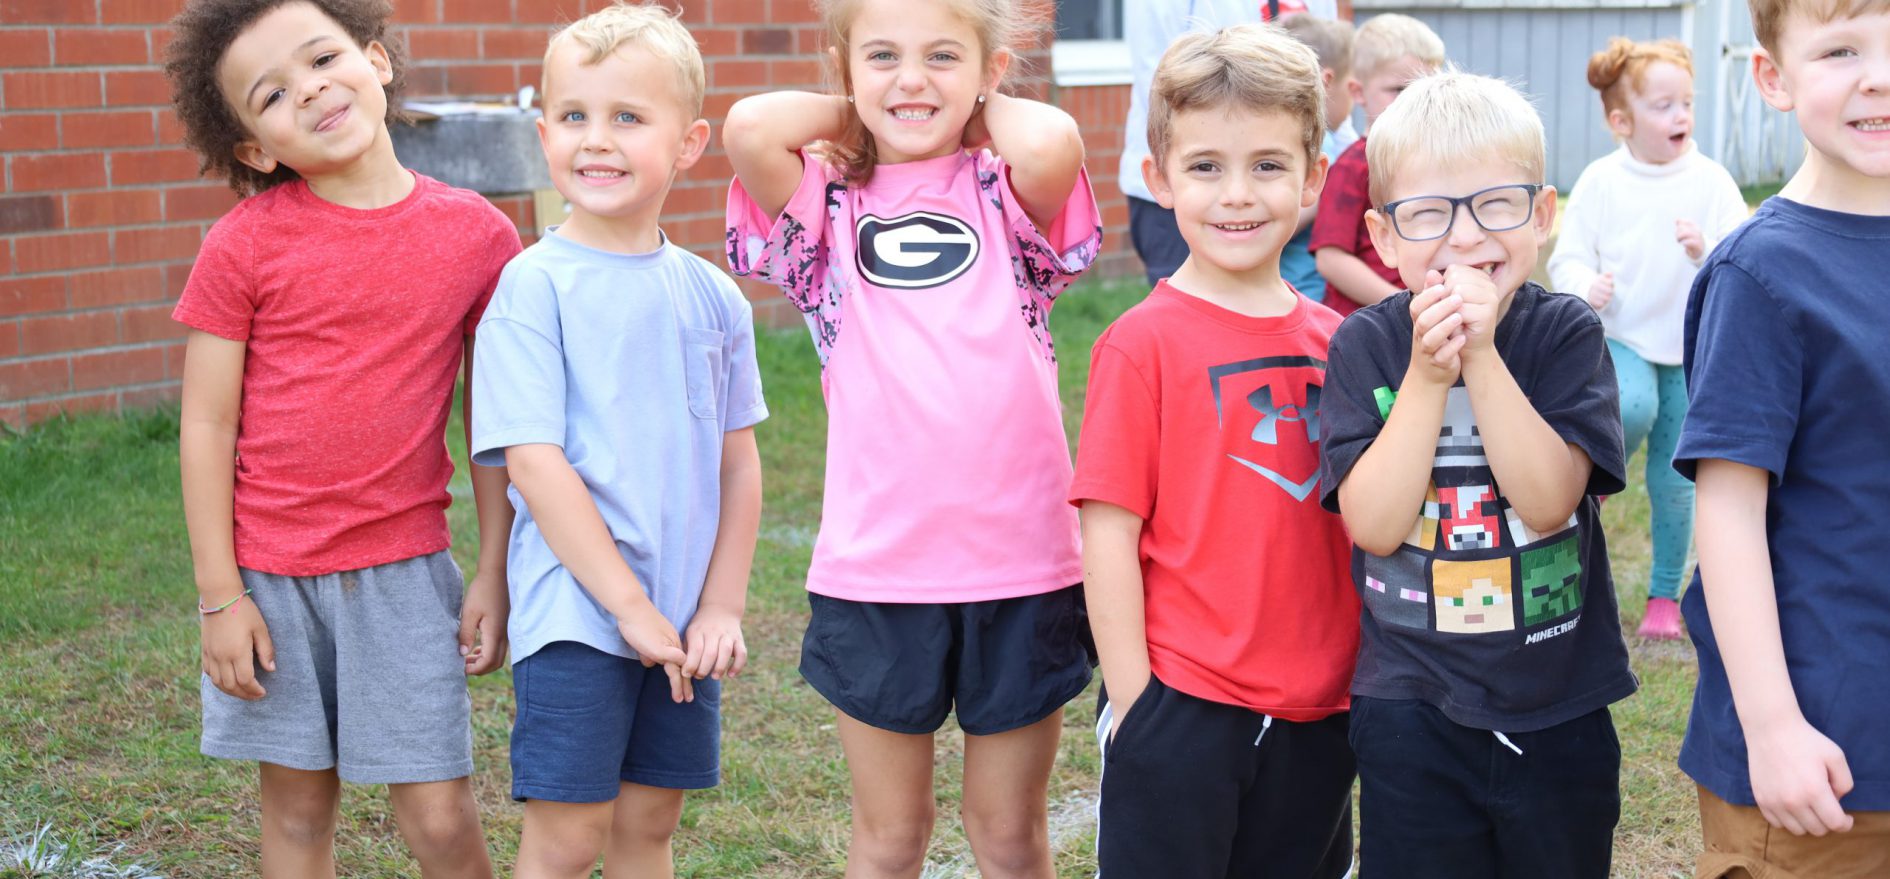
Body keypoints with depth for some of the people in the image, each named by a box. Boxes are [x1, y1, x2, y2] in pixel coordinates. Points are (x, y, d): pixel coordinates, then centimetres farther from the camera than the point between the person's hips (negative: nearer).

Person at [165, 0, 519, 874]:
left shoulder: (477, 234, -3)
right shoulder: (243, 245, -7)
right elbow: (206, 426, -3)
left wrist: (493, 573, 2)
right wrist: (219, 596, -5)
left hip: (406, 569, 0)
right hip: (270, 577, 0)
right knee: (297, 805, 11)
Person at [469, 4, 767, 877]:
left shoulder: (711, 296, 5)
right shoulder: (534, 286, -9)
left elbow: (738, 461, 9)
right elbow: (533, 462, -13)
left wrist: (722, 606, 0)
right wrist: (630, 605, -14)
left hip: (684, 619, 4)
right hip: (576, 611, -4)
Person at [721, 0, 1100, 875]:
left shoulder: (1007, 197, 2)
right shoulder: (831, 208, 4)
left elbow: (1052, 144, -21)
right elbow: (750, 129, -16)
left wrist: (983, 110, -1)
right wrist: (852, 113, 1)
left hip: (1021, 565, 0)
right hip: (876, 569, 0)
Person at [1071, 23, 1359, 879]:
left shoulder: (1335, 341, 4)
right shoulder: (1141, 344, -9)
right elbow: (1108, 534, -10)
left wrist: (1364, 679, 6)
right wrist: (1135, 708, -11)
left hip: (1318, 713, 5)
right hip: (1180, 708, -5)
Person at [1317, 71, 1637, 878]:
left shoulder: (1567, 335, -6)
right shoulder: (1364, 347, -6)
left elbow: (1549, 501, -19)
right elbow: (1374, 524, -16)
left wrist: (1480, 355, -24)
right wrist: (1428, 374, -22)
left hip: (1561, 712, 1)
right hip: (1411, 712, 0)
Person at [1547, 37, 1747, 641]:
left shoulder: (1712, 182, -3)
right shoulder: (1601, 182, -4)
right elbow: (1567, 258, 1)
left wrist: (1707, 252, -25)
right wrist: (1587, 288, -21)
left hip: (1689, 346, 1)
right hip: (1620, 337, -1)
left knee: (1673, 481, 5)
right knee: (1633, 407, -35)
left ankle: (1664, 595, 23)